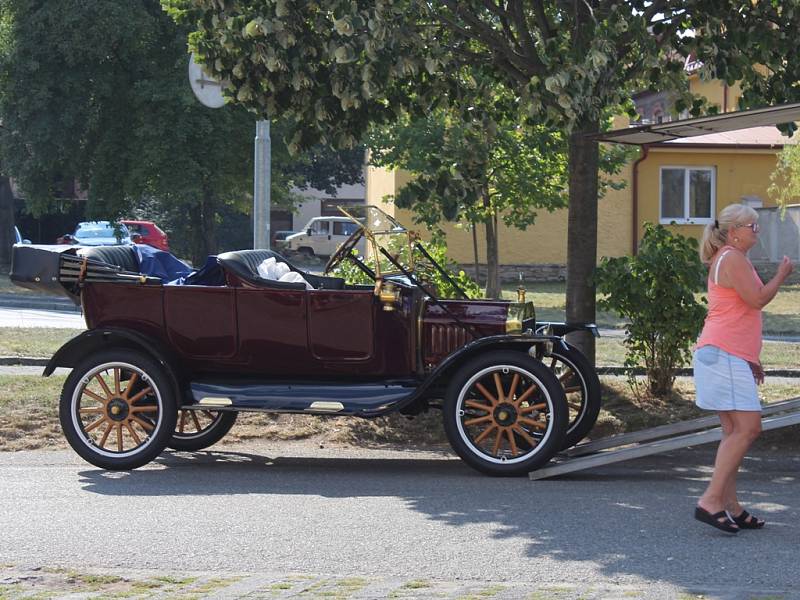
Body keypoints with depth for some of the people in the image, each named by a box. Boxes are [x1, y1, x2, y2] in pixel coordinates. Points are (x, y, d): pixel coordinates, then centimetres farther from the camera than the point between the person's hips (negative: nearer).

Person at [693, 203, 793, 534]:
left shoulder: (729, 259, 23)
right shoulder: (732, 259, -10)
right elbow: (758, 299, -17)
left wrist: (751, 359, 27)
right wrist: (781, 275, 0)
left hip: (731, 356, 11)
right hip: (724, 354, -11)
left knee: (735, 432, 9)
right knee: (748, 428, -15)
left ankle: (730, 506, 10)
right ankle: (710, 500, -18)